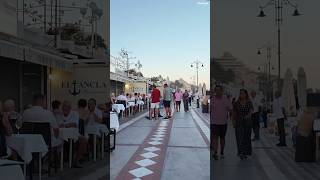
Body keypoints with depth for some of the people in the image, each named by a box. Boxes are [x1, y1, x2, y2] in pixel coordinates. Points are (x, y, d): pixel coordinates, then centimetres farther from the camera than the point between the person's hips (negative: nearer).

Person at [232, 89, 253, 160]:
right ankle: (241, 153, -8)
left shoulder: (249, 103, 1)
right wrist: (234, 121, -1)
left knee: (247, 137, 7)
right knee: (240, 137, -8)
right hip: (239, 122, 0)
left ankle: (245, 152, 21)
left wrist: (248, 115, -33)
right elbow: (234, 113, 5)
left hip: (247, 122, 1)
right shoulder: (237, 103, 3)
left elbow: (251, 110, -13)